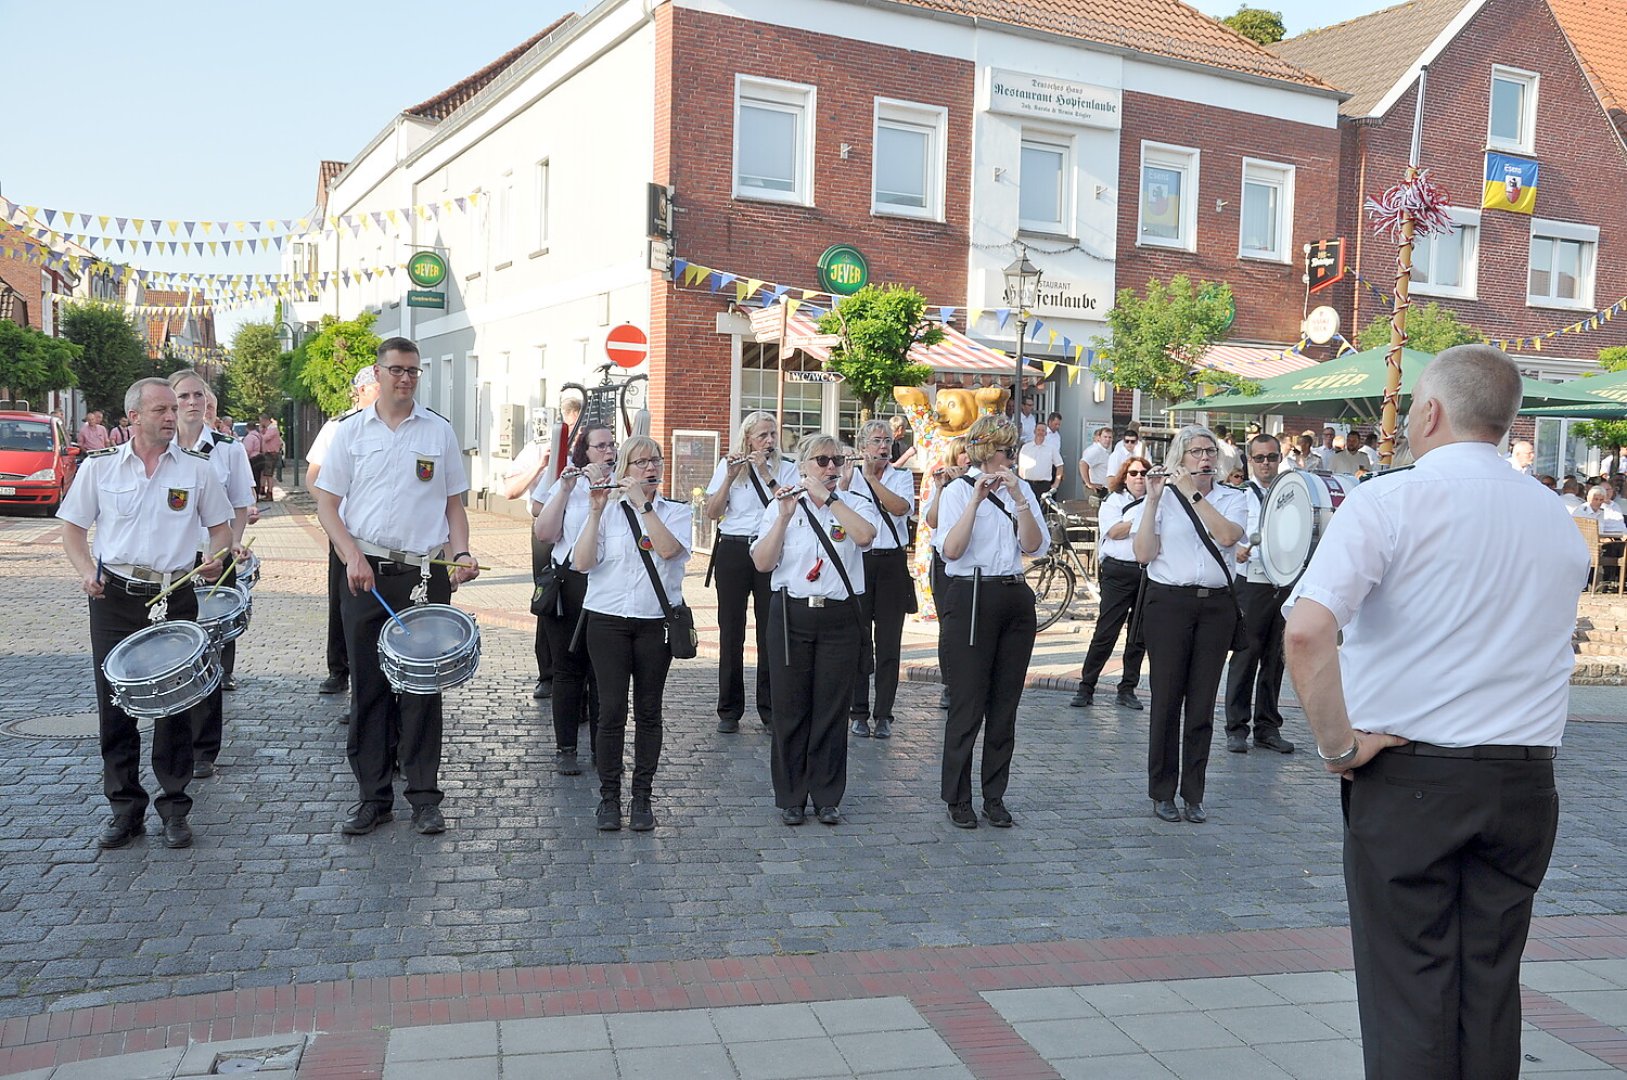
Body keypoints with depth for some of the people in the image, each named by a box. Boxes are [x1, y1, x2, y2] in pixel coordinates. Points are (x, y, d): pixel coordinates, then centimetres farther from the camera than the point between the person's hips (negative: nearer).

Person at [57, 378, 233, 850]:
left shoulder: (196, 469, 4)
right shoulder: (99, 467, 4)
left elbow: (220, 527, 11)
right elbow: (73, 527, 9)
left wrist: (216, 559, -10)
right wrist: (86, 572, -8)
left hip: (174, 598, 0)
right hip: (114, 598, 1)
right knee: (115, 705, 5)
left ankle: (174, 809, 14)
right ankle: (125, 808, 18)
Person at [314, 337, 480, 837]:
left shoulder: (439, 432, 7)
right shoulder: (351, 432, 6)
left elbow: (454, 504, 11)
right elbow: (327, 504, 4)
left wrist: (462, 554, -5)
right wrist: (353, 556, -10)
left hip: (426, 575, 0)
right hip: (366, 573, 0)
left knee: (422, 685, 1)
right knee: (368, 686, 5)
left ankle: (424, 796, 10)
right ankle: (373, 794, 15)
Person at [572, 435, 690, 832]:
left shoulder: (676, 512, 7)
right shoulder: (605, 511, 6)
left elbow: (667, 548, -15)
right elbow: (582, 562, -6)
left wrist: (642, 503, -16)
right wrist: (596, 511, -11)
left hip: (656, 623, 1)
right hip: (608, 620, 0)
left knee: (648, 712, 5)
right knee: (611, 711, -3)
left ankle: (642, 797, 15)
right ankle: (609, 797, 9)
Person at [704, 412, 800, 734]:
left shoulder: (785, 468, 7)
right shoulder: (727, 465, 7)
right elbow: (713, 512, -2)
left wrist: (766, 474, -14)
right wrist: (731, 476, -12)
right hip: (733, 551, 0)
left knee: (770, 630, 1)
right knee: (731, 631, 2)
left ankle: (770, 708, 12)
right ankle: (729, 710, 11)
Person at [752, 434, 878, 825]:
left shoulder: (856, 505, 6)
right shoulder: (780, 506, 6)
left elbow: (865, 535, -18)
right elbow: (762, 563, -6)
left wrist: (828, 496, -16)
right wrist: (785, 515, -14)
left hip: (840, 617, 0)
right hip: (792, 615, 0)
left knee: (832, 708, 5)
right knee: (790, 707, 4)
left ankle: (828, 796, 17)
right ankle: (790, 797, 17)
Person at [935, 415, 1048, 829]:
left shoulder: (1021, 490, 11)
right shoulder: (958, 490, -1)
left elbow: (1035, 546, -4)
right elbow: (951, 550, -17)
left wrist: (1017, 497, -14)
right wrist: (976, 499, -21)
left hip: (1015, 600, 5)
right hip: (969, 599, -5)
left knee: (1005, 705, 9)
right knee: (967, 706, -1)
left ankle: (995, 797, 19)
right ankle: (958, 799, 11)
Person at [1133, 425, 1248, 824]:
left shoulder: (1232, 499, 8)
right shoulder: (1163, 496, 3)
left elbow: (1227, 536, -14)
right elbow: (1143, 553, -8)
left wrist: (1192, 493, -13)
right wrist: (1152, 498, -11)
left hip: (1215, 604, 2)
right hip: (1168, 602, -2)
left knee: (1202, 701, 5)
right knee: (1167, 698, 2)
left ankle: (1193, 794, 15)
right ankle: (1162, 792, 13)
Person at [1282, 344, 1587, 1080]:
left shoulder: (1389, 501, -12)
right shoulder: (1558, 519, 8)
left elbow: (1307, 632, -25)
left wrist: (1337, 744, -15)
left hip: (1406, 772, -5)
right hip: (1525, 780, 5)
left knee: (1409, 989, 4)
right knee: (1491, 985, 15)